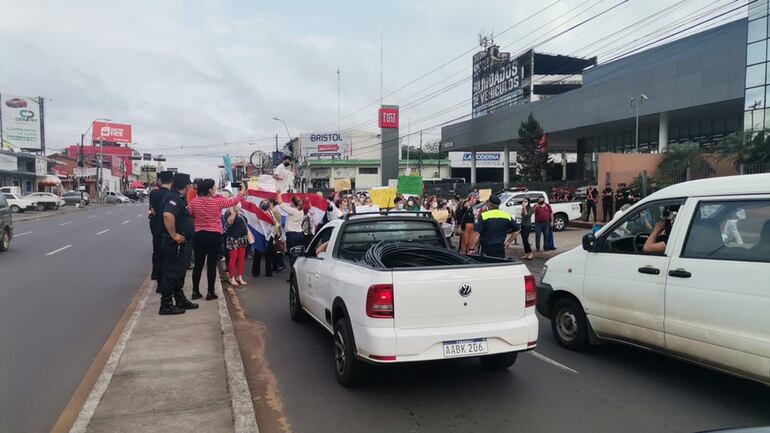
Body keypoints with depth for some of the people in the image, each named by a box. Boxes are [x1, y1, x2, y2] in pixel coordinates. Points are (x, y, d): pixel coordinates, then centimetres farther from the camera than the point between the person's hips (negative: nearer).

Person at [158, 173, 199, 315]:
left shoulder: (179, 198, 13)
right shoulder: (174, 198, -18)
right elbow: (168, 215, -36)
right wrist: (174, 235, -29)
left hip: (182, 244, 10)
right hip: (175, 244, -10)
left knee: (179, 273, 18)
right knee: (172, 273, -3)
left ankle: (180, 300, 30)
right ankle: (166, 305, 4)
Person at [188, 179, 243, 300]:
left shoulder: (194, 202, -3)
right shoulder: (218, 201, -9)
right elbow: (234, 201, 4)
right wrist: (242, 191, 19)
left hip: (199, 235, 3)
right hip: (215, 236, -3)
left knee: (198, 264, 9)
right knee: (211, 264, 2)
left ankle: (195, 291, 15)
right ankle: (210, 292, 7)